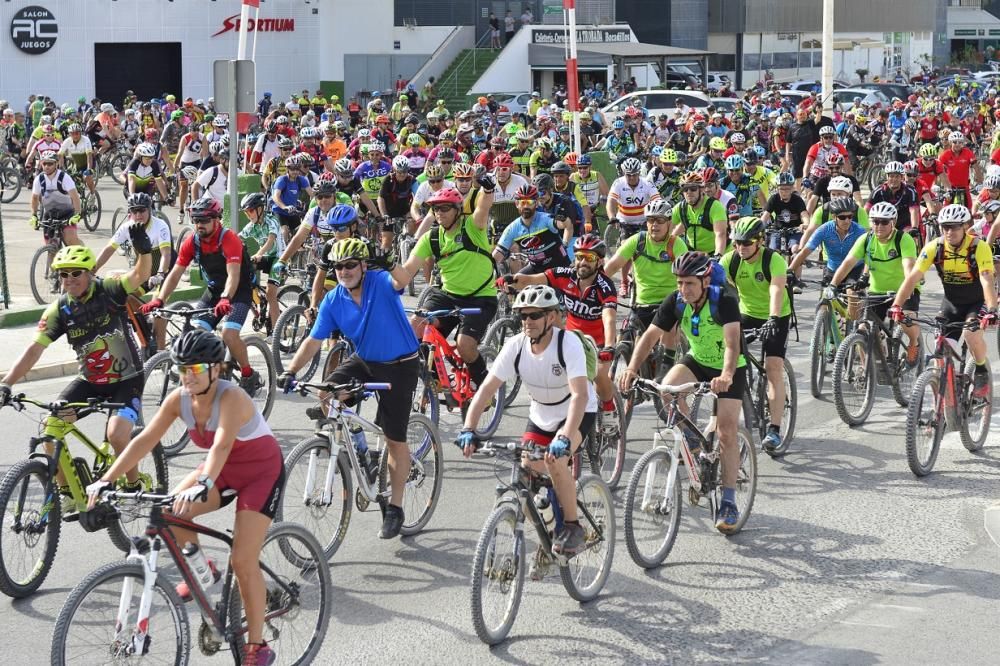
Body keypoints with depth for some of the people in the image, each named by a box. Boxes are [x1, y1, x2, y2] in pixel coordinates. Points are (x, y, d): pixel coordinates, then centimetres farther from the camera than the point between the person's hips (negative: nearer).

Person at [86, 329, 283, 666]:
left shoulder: (231, 398, -31)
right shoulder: (179, 399, -13)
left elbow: (222, 444, -46)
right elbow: (144, 441, -16)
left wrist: (201, 487, -63)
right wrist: (105, 480, -26)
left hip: (262, 471, -6)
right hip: (225, 470, 6)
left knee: (243, 561, -15)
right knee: (168, 513, -19)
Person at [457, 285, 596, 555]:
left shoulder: (568, 344, -29)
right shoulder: (516, 345, -17)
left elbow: (580, 394, -40)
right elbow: (487, 388, -21)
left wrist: (564, 438, -53)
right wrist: (468, 429, -35)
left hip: (578, 412, -5)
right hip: (541, 415, 6)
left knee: (555, 459, -31)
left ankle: (573, 527, -14)